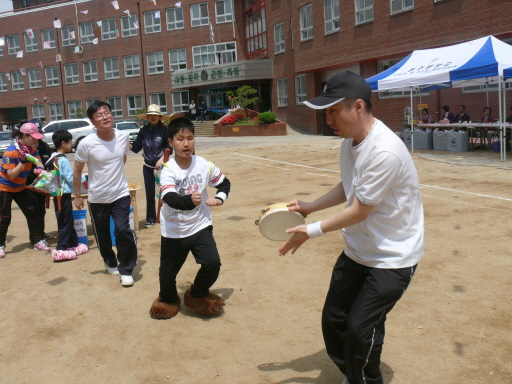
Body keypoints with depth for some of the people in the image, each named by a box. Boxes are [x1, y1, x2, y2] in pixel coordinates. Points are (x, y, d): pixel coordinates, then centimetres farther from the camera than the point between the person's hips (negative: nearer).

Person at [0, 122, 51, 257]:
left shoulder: (32, 149, -4)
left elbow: (39, 163, -13)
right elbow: (11, 175, -26)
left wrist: (39, 168, -35)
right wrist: (22, 162, -36)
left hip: (20, 188, 6)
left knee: (32, 213, 1)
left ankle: (38, 241, 10)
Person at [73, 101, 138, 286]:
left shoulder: (123, 136, -9)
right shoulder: (86, 144, -17)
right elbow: (77, 171, -4)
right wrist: (77, 196, 0)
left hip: (121, 194, 1)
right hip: (97, 198, 0)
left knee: (123, 231, -15)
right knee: (102, 235, 14)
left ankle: (126, 269, 4)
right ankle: (110, 262, 42)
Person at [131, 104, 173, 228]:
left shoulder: (164, 130, -7)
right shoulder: (143, 131, 1)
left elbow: (169, 148, -9)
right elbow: (137, 147, 1)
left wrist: (161, 159, -23)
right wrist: (129, 146, -18)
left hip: (161, 165, -3)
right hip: (147, 166, 3)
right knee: (149, 193, 6)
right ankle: (150, 219, 15)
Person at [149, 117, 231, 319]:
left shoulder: (205, 165, -8)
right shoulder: (168, 170, -17)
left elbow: (224, 183, 9)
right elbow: (170, 198, -34)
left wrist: (219, 198, -10)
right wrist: (189, 200, -53)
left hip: (200, 226, 2)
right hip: (173, 231, -1)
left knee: (212, 263, -13)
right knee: (168, 270, 10)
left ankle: (198, 295, 19)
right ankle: (167, 299, 44)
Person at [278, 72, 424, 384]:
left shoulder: (384, 152, -29)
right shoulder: (350, 140, -2)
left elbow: (359, 212, -24)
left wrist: (312, 231, -15)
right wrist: (309, 206, 6)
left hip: (393, 257, -8)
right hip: (357, 251, 8)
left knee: (360, 329, -8)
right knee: (333, 320, 11)